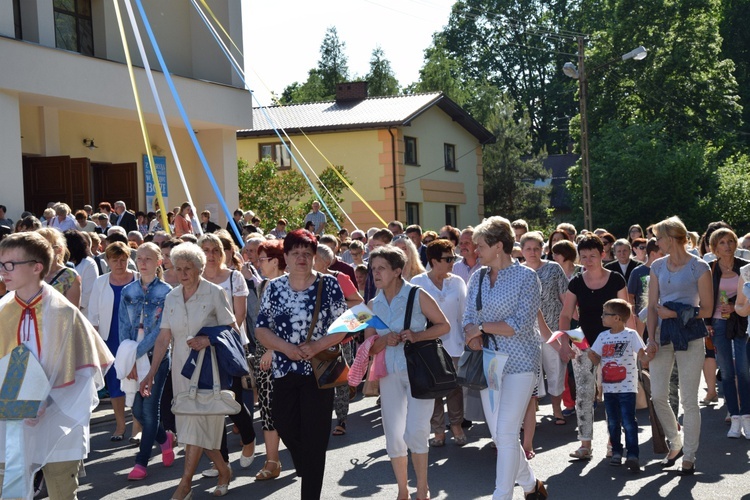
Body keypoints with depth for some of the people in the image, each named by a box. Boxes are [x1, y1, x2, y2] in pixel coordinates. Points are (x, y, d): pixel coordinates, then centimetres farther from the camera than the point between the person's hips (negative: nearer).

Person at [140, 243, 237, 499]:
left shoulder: (214, 293, -6)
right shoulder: (171, 298, 8)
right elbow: (163, 338, 5)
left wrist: (208, 340, -24)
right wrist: (151, 373, 0)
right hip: (181, 368, 5)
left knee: (196, 422, -10)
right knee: (197, 424, 7)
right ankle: (223, 470, 25)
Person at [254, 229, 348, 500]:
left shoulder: (328, 284, -2)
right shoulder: (274, 287, 5)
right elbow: (261, 329, 2)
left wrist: (317, 346, -19)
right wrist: (286, 348, -14)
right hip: (284, 371, 3)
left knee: (314, 435, -1)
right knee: (285, 426, 7)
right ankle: (307, 471, 36)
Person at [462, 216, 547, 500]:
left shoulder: (526, 277, -9)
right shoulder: (478, 278, 8)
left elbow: (520, 325, -17)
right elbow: (469, 319, 5)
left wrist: (482, 327, -12)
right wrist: (473, 337, -16)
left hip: (519, 361, -6)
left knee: (506, 434, -10)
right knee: (498, 434, 9)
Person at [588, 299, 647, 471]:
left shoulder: (631, 335, -6)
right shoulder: (603, 336, 8)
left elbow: (641, 355, -11)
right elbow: (596, 359, 12)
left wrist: (647, 355, -25)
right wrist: (590, 354, -1)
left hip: (627, 387, -5)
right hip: (609, 387, 5)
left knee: (628, 422, -6)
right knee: (613, 422, 11)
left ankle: (632, 455, -2)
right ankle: (616, 452, 21)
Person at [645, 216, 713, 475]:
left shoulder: (699, 267, -5)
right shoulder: (657, 266, 9)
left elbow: (707, 309, -4)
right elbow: (652, 306, 9)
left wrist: (675, 313, -15)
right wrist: (651, 338, -3)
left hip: (690, 335, -5)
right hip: (663, 334, 5)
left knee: (689, 400, 0)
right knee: (658, 395, 2)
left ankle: (689, 456, 12)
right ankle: (675, 444, 24)